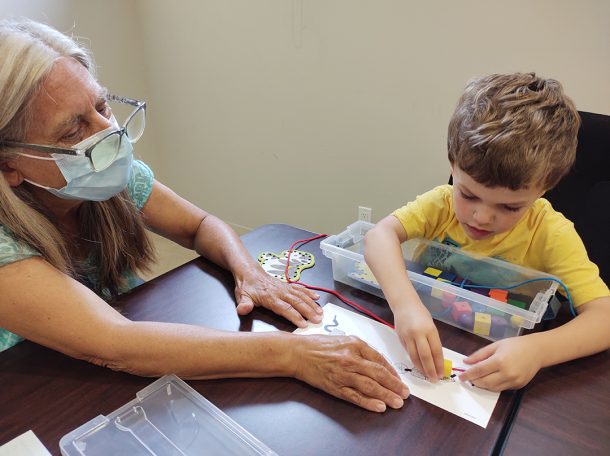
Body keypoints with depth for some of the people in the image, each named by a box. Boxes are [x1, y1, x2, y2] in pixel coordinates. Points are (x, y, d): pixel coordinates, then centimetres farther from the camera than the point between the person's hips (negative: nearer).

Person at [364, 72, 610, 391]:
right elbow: (381, 234, -24)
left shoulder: (551, 234, -13)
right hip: (421, 347, 0)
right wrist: (405, 302, -41)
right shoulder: (441, 203, -10)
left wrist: (538, 350, -36)